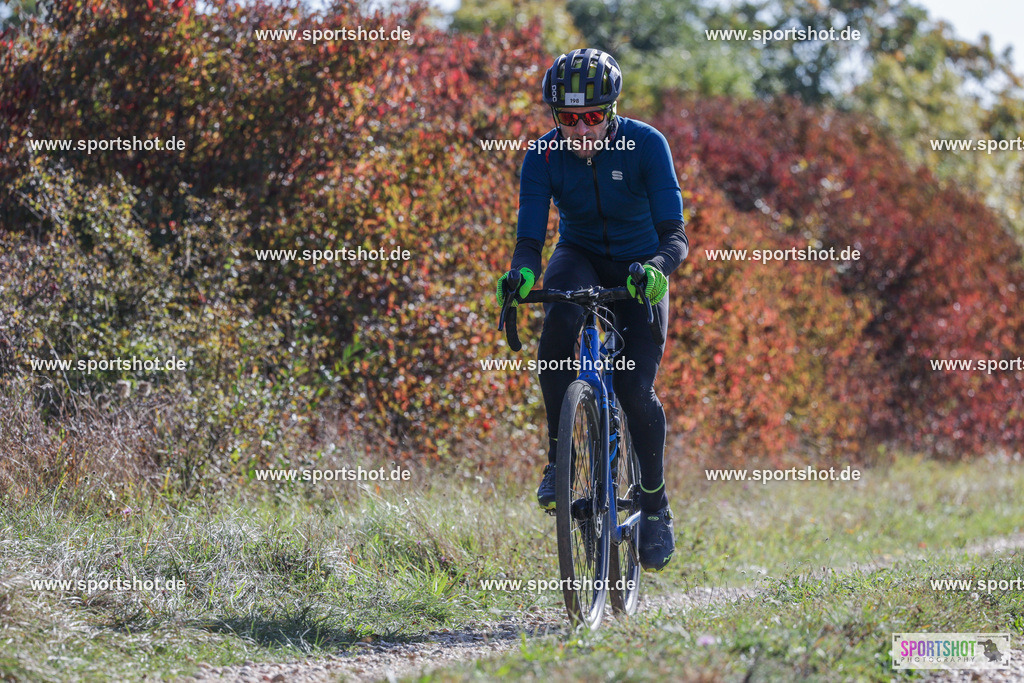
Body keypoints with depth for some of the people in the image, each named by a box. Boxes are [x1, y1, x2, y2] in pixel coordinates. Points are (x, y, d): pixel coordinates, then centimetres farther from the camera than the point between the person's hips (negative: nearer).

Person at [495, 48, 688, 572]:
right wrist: (520, 274, -46)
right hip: (580, 257, 1)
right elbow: (530, 238, -23)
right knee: (559, 318, -34)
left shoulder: (645, 145, -25)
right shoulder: (543, 156, -19)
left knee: (635, 388, -16)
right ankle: (558, 459, -23)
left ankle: (655, 503, 7)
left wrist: (658, 268, -51)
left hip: (640, 266, -1)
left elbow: (675, 234, -29)